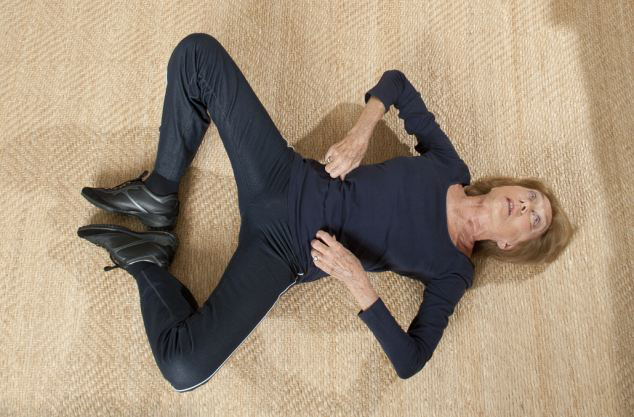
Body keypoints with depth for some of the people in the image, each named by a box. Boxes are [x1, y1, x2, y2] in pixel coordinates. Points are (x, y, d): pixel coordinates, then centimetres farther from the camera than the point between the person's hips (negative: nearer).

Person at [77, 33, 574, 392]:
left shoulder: (453, 271, -3)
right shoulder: (450, 167, 5)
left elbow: (410, 361, -12)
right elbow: (396, 81, 12)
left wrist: (358, 281, -24)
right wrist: (361, 132, -6)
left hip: (285, 252, -4)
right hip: (289, 177, 4)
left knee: (184, 368, -28)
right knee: (198, 52, -10)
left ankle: (150, 257, 1)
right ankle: (159, 196, 4)